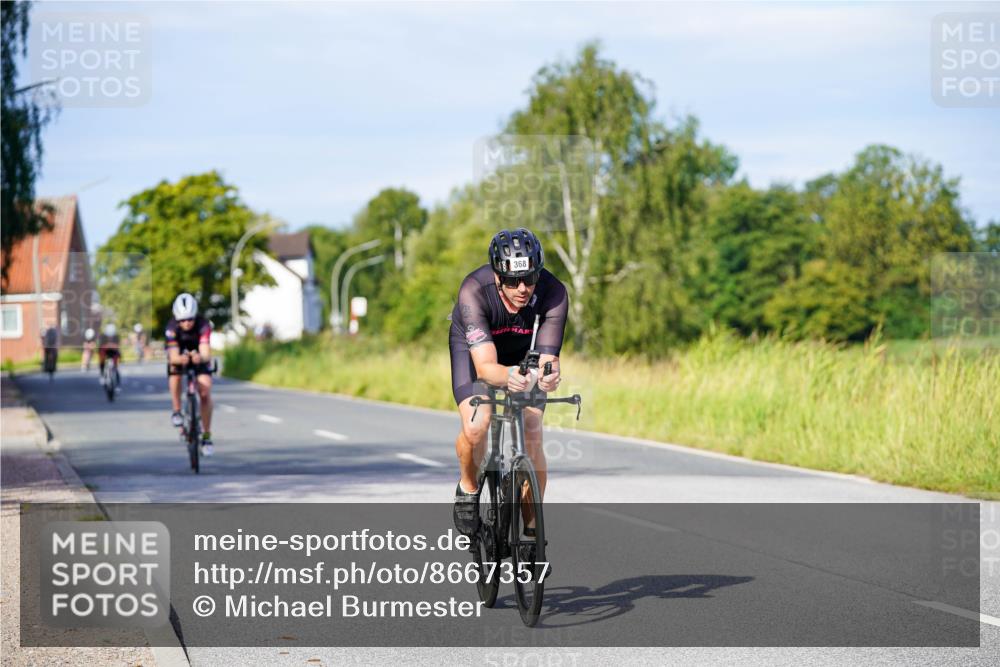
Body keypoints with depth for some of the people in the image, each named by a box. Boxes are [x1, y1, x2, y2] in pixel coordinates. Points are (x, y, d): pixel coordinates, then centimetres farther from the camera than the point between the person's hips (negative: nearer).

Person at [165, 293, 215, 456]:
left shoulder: (203, 325, -33)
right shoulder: (172, 328, -31)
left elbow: (206, 353, -43)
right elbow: (173, 356, -39)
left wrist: (201, 357, -66)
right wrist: (180, 359, -63)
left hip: (198, 357, 0)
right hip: (180, 356, 0)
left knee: (205, 393, -16)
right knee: (174, 371, -33)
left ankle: (206, 436, -6)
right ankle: (176, 411, -12)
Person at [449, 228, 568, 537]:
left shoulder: (553, 293, -34)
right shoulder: (474, 291, -40)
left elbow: (548, 359, -37)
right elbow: (484, 367, -45)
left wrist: (548, 375, -61)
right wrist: (509, 376, -67)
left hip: (525, 350, 2)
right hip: (474, 345, -2)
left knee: (532, 438, -11)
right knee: (476, 427, -25)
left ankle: (532, 528, 5)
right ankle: (468, 489, 7)